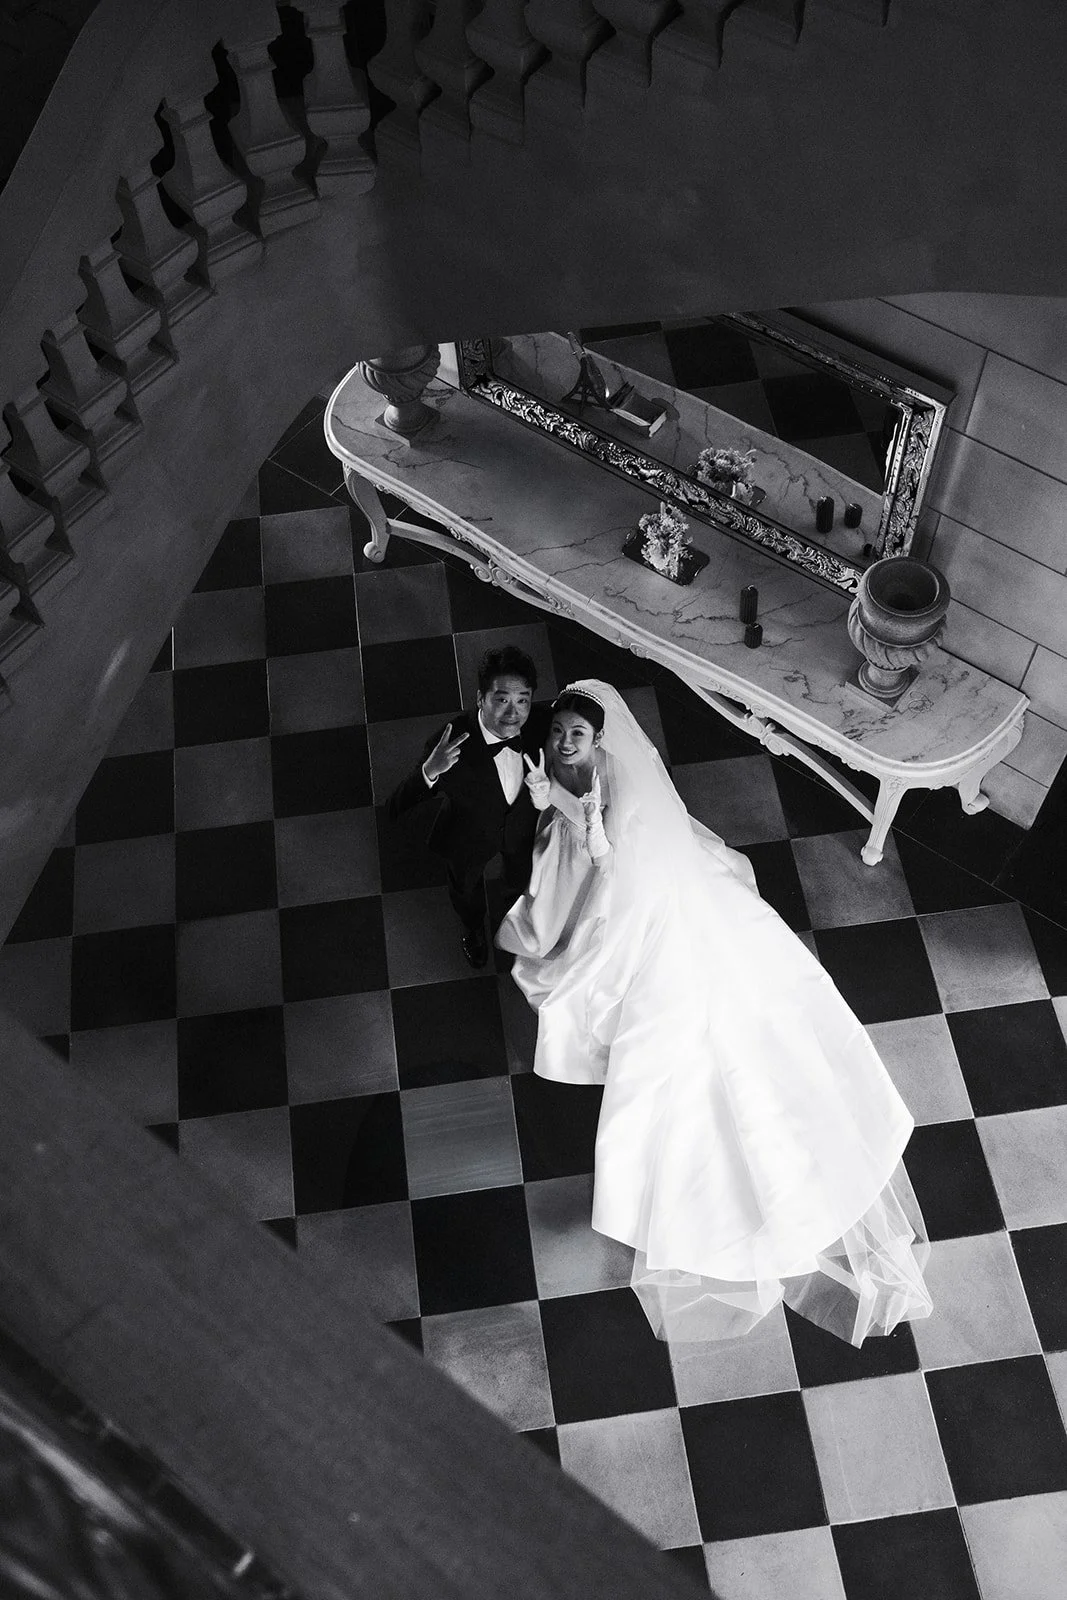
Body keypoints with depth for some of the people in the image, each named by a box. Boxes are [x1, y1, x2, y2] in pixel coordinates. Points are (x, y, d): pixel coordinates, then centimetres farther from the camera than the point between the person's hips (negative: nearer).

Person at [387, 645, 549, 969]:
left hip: (521, 828, 2)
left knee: (520, 875, 35)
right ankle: (473, 929, 68)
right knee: (466, 885, 32)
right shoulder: (452, 745, -42)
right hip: (471, 837, -2)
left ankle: (513, 886, 74)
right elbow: (396, 810, -41)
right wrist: (430, 770, -57)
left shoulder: (540, 721, -33)